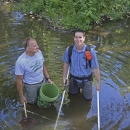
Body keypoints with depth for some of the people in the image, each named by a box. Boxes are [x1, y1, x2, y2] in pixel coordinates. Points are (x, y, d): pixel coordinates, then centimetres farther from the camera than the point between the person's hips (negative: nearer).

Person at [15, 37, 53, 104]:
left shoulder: (39, 52, -16)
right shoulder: (20, 61, -31)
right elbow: (19, 80, -20)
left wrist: (48, 78, 3)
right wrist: (21, 97, -13)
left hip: (42, 82, 5)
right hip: (30, 85, -5)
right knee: (32, 102, 19)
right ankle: (25, 92, 45)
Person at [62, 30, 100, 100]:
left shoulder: (90, 51, -24)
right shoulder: (69, 50, -16)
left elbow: (96, 68, -17)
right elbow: (66, 64, -1)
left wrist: (98, 83, -11)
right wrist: (64, 78, 2)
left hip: (86, 80, -2)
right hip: (73, 79, 2)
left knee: (88, 98, 14)